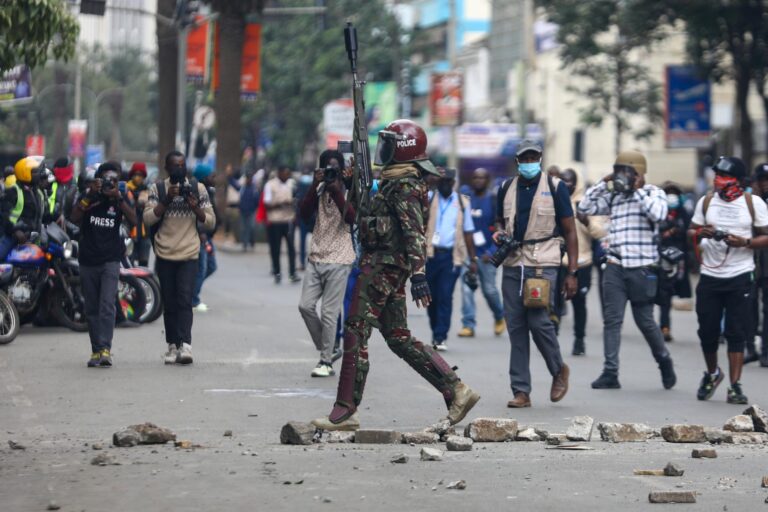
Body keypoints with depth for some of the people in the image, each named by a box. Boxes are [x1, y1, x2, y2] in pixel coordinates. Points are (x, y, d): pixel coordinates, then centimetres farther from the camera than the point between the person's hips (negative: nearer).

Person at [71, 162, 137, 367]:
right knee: (92, 309, 6)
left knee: (107, 306, -16)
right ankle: (96, 351, 12)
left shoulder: (119, 199, 4)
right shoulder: (88, 196, 4)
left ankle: (105, 349, -23)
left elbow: (133, 219, -10)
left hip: (110, 260, -2)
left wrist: (118, 197, -18)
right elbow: (75, 218, -10)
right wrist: (90, 195, -17)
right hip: (87, 260, 2)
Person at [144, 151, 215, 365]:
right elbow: (148, 219, -5)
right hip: (165, 256, 1)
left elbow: (210, 221, 6)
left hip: (189, 255, -1)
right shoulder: (157, 189, 6)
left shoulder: (198, 188, 7)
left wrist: (195, 207, -11)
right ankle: (172, 346, 11)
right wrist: (167, 200, -15)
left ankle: (184, 345, -23)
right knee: (169, 304, 5)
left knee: (184, 300, -14)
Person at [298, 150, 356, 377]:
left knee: (329, 312, -6)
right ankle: (326, 349, 15)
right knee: (306, 306, -3)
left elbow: (351, 218, -19)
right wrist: (315, 186, -16)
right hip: (316, 258, 4)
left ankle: (326, 361, 0)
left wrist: (336, 191, -25)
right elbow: (304, 214, -7)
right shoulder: (319, 189, 8)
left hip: (338, 260, -4)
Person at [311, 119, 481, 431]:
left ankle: (345, 411, -4)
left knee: (356, 335, -6)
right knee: (399, 339, 12)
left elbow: (415, 234, -23)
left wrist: (418, 275, -29)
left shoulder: (403, 186, -14)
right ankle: (456, 390, 9)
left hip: (381, 266, -11)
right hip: (392, 268, 11)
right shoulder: (397, 182, 17)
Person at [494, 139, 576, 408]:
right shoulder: (507, 188, 12)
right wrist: (499, 233, 1)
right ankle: (521, 391, 5)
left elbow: (570, 231, 2)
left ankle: (559, 370, 12)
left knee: (539, 320, -14)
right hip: (512, 264, 4)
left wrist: (572, 273, -4)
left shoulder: (555, 187, 1)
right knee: (515, 326, 1)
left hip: (543, 264, -4)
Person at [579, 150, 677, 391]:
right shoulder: (613, 197, 15)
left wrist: (638, 191, -12)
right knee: (612, 319, -3)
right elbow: (585, 207, 12)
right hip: (615, 267, 4)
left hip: (641, 268, -4)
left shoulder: (653, 193, 1)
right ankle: (610, 373, -3)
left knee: (644, 320, 3)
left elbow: (658, 214, -18)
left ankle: (664, 361, 26)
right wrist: (603, 183, 6)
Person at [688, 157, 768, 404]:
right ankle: (712, 373, 30)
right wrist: (700, 233, -11)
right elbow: (691, 233, 12)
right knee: (707, 330, 6)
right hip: (710, 275, 3)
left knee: (736, 333, -5)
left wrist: (745, 242, -18)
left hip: (739, 276, -3)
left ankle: (735, 386, -4)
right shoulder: (706, 201, 8)